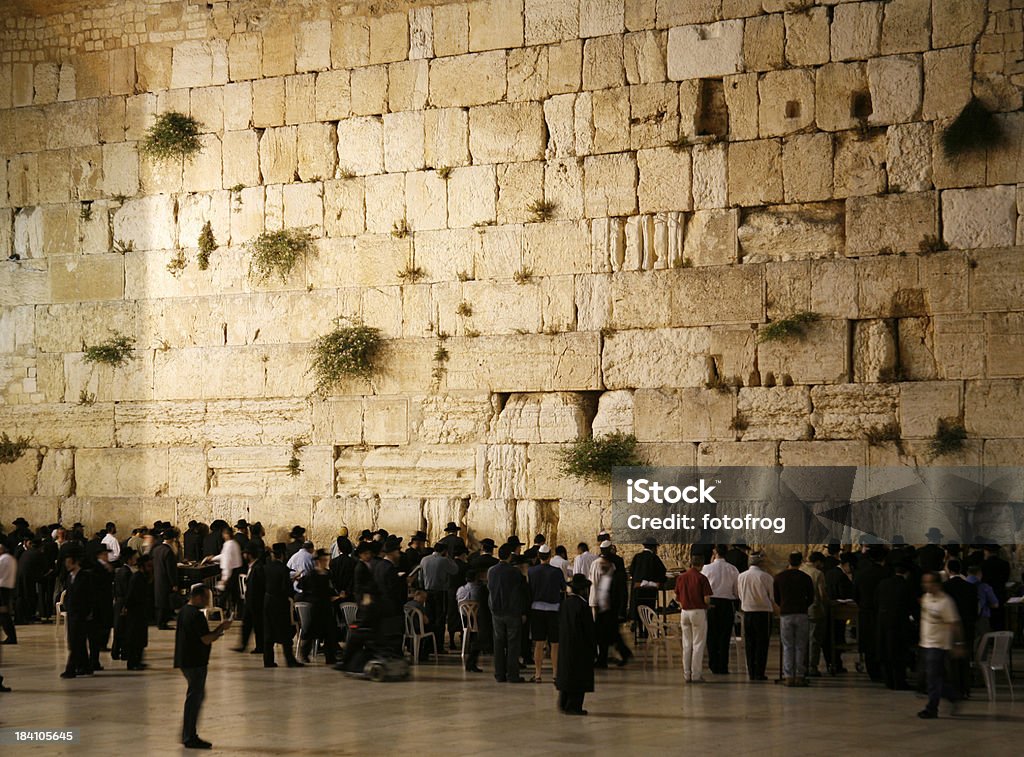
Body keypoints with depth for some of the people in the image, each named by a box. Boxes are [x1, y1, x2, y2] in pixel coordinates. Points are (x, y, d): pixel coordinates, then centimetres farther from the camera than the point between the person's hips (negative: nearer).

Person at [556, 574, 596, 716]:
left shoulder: (564, 604, 4)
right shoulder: (582, 606, -17)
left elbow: (560, 626, 10)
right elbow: (589, 628, -14)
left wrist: (562, 642, 18)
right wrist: (594, 644, -3)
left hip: (565, 646, 7)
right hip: (580, 647, -7)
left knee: (566, 674, 14)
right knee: (579, 676, 0)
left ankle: (563, 704, 17)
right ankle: (574, 706, 1)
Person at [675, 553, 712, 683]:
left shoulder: (680, 577, 4)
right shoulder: (702, 578, -11)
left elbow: (677, 598, 9)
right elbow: (707, 599, -13)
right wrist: (707, 604, 8)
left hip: (684, 612, 5)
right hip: (698, 612, -5)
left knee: (687, 644, 10)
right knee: (698, 644, 1)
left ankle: (687, 675, 11)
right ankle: (696, 675, 0)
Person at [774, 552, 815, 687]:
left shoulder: (779, 577, 3)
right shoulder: (805, 578, 0)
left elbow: (776, 598, 10)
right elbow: (811, 599, 5)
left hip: (785, 615, 1)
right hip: (801, 615, -1)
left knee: (787, 647, 4)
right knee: (800, 647, 4)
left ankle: (788, 677, 0)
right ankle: (800, 676, 2)